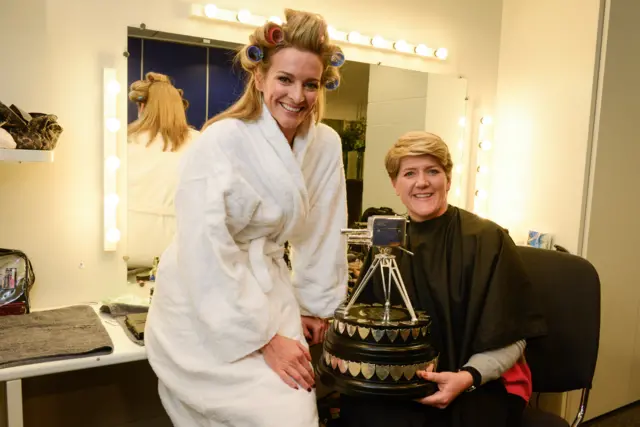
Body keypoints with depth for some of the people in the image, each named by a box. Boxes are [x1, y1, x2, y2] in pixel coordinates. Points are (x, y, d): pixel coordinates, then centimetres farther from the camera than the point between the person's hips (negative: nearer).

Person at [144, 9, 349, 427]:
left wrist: (316, 307, 9)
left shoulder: (326, 145, -2)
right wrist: (263, 339, -20)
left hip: (268, 291, 5)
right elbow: (206, 252, -21)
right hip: (208, 310, -5)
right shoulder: (221, 141, -18)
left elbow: (324, 233, 5)